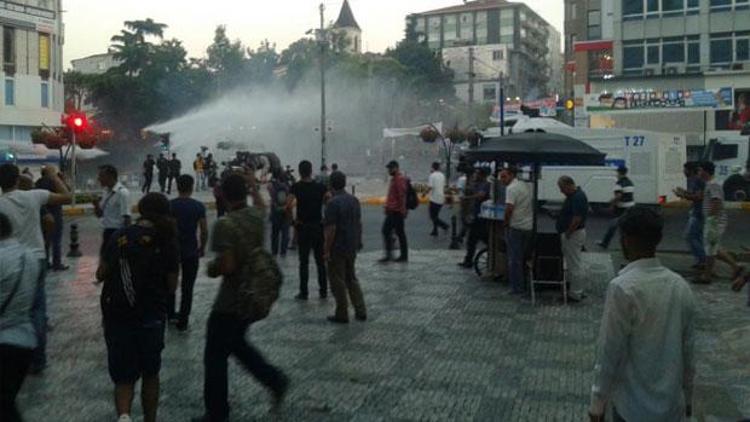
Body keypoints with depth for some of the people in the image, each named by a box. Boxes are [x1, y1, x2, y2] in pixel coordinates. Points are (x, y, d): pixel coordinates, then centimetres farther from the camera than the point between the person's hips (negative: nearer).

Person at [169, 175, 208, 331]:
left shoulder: (169, 205, -6)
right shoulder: (198, 206, -8)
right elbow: (204, 231, -8)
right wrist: (202, 248, 7)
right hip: (191, 252, -1)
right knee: (187, 288, 6)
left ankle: (169, 313, 32)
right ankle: (182, 321, 8)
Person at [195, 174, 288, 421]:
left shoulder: (224, 224, -22)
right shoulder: (257, 216, -1)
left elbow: (227, 266, -27)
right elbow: (261, 205, 24)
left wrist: (211, 269, -8)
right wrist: (253, 187, 36)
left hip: (230, 302, -8)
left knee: (215, 357, 6)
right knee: (237, 344, 27)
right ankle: (275, 380, 22)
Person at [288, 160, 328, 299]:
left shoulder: (297, 187, -7)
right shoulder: (321, 187, -1)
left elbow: (288, 205, -16)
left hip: (303, 228, -2)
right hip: (319, 227, 2)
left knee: (304, 261, 4)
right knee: (320, 260, 11)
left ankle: (303, 292, 6)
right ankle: (323, 291, 15)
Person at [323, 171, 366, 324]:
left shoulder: (333, 203, -18)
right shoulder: (354, 200, 5)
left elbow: (331, 229, -20)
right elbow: (359, 223, 11)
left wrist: (327, 250, -14)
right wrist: (358, 241, 20)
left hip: (337, 248, -7)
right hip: (352, 247, 7)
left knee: (338, 282, 4)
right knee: (351, 279, 18)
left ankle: (342, 314, 10)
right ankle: (361, 311, 16)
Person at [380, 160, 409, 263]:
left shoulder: (400, 179, -15)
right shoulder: (394, 179, 17)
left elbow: (402, 195, -21)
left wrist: (402, 210, -22)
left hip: (397, 212, -10)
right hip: (391, 211, 10)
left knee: (400, 233, -3)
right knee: (386, 231, 9)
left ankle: (404, 256, 5)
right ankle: (388, 254, 14)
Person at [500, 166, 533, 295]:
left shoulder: (511, 188, -14)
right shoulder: (526, 185, 13)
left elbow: (509, 208, -23)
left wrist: (505, 222, -9)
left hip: (515, 227, -8)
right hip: (528, 226, 8)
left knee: (514, 259, -1)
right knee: (522, 258, 17)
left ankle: (517, 287, 1)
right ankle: (523, 284, 23)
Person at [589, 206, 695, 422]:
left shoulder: (623, 287, -20)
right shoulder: (681, 286, -1)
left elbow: (610, 352, -17)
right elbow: (688, 348, 6)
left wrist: (598, 402, -6)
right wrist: (687, 395, 18)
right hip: (672, 405, 5)